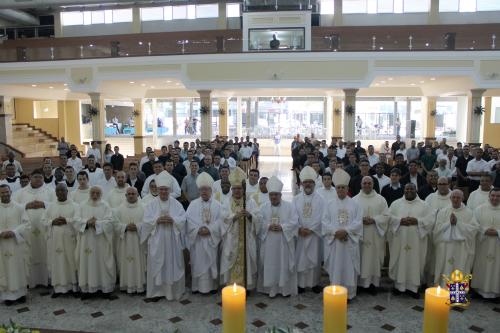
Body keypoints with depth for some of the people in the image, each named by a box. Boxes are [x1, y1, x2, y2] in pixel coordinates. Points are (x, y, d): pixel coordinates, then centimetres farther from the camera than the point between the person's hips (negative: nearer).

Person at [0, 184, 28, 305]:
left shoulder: (19, 207, -1)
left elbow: (26, 224, -4)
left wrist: (13, 232, -17)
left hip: (17, 244, -1)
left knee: (19, 269, 6)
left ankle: (20, 293, 18)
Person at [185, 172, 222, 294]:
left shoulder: (217, 205, 4)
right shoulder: (193, 204, 5)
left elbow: (220, 220, -5)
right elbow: (189, 219, -4)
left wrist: (209, 229, -17)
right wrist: (198, 229, -16)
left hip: (211, 239, 0)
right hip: (197, 239, 0)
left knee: (211, 262, 6)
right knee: (198, 263, 3)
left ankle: (212, 285, 16)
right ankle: (198, 286, 13)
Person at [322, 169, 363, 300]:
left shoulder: (354, 204, 4)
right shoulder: (330, 204, 6)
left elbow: (358, 222, -5)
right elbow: (325, 222, -2)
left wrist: (346, 231, -17)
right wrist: (336, 232, -15)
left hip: (350, 241, 0)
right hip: (334, 241, 1)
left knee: (349, 267, 4)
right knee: (335, 267, 4)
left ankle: (349, 294, 15)